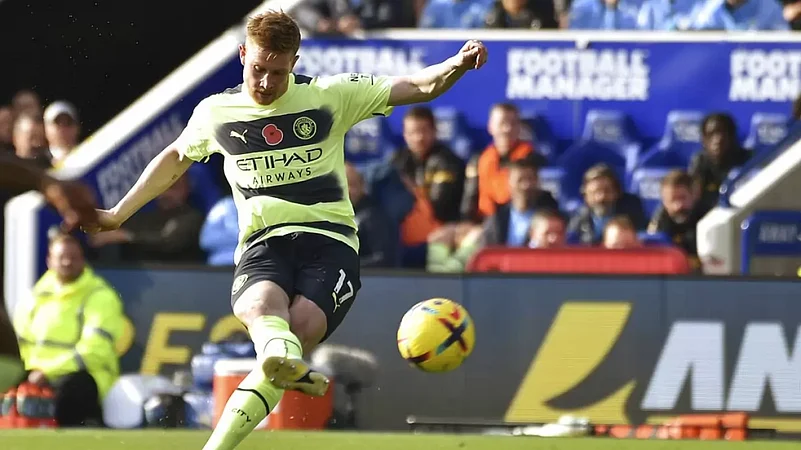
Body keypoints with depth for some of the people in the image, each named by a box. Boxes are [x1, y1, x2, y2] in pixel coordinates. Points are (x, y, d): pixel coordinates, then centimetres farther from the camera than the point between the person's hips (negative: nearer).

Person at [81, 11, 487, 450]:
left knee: (300, 331, -29)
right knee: (260, 307, -37)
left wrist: (457, 65, -18)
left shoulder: (330, 96, 6)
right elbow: (175, 158, 33)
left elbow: (419, 87, 3)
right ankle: (287, 364, -72)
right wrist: (118, 213, 39)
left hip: (329, 238, -1)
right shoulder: (216, 112, 13)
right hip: (262, 244, 1)